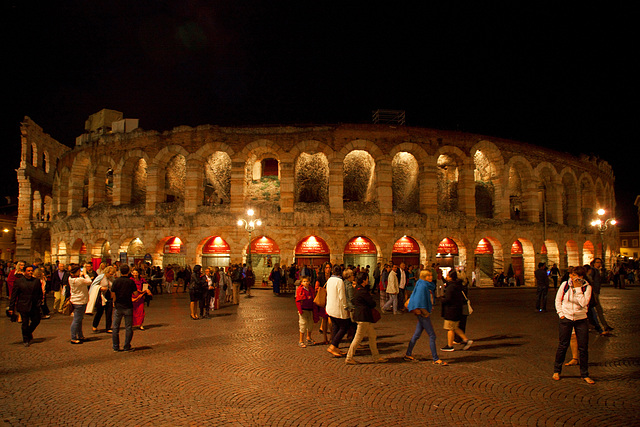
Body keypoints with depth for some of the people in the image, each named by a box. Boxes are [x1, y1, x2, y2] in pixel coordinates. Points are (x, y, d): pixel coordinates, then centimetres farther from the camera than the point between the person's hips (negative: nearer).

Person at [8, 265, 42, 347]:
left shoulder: (37, 281, 6)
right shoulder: (18, 281, -2)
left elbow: (40, 293, 14)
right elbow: (13, 295, -1)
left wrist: (39, 302, 2)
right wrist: (11, 308, -3)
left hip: (35, 306, 3)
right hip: (23, 306, -3)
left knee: (36, 321, 5)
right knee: (25, 323, 3)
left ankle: (29, 333, 35)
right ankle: (26, 340, 19)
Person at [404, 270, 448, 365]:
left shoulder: (428, 286, 12)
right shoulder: (422, 286, -17)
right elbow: (419, 300, -21)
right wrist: (424, 312, -18)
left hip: (425, 313, 9)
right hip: (422, 313, -9)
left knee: (417, 334, 14)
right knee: (432, 335, -5)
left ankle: (408, 354, 22)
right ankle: (435, 359, 1)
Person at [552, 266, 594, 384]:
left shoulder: (587, 287, -4)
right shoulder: (565, 285, -2)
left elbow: (584, 303, -17)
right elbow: (558, 300, 8)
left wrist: (578, 288, -17)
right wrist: (561, 314, -1)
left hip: (581, 319, 0)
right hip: (566, 318, 0)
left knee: (583, 348, 2)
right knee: (562, 346, 4)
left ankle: (585, 374, 17)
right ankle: (557, 371, 19)